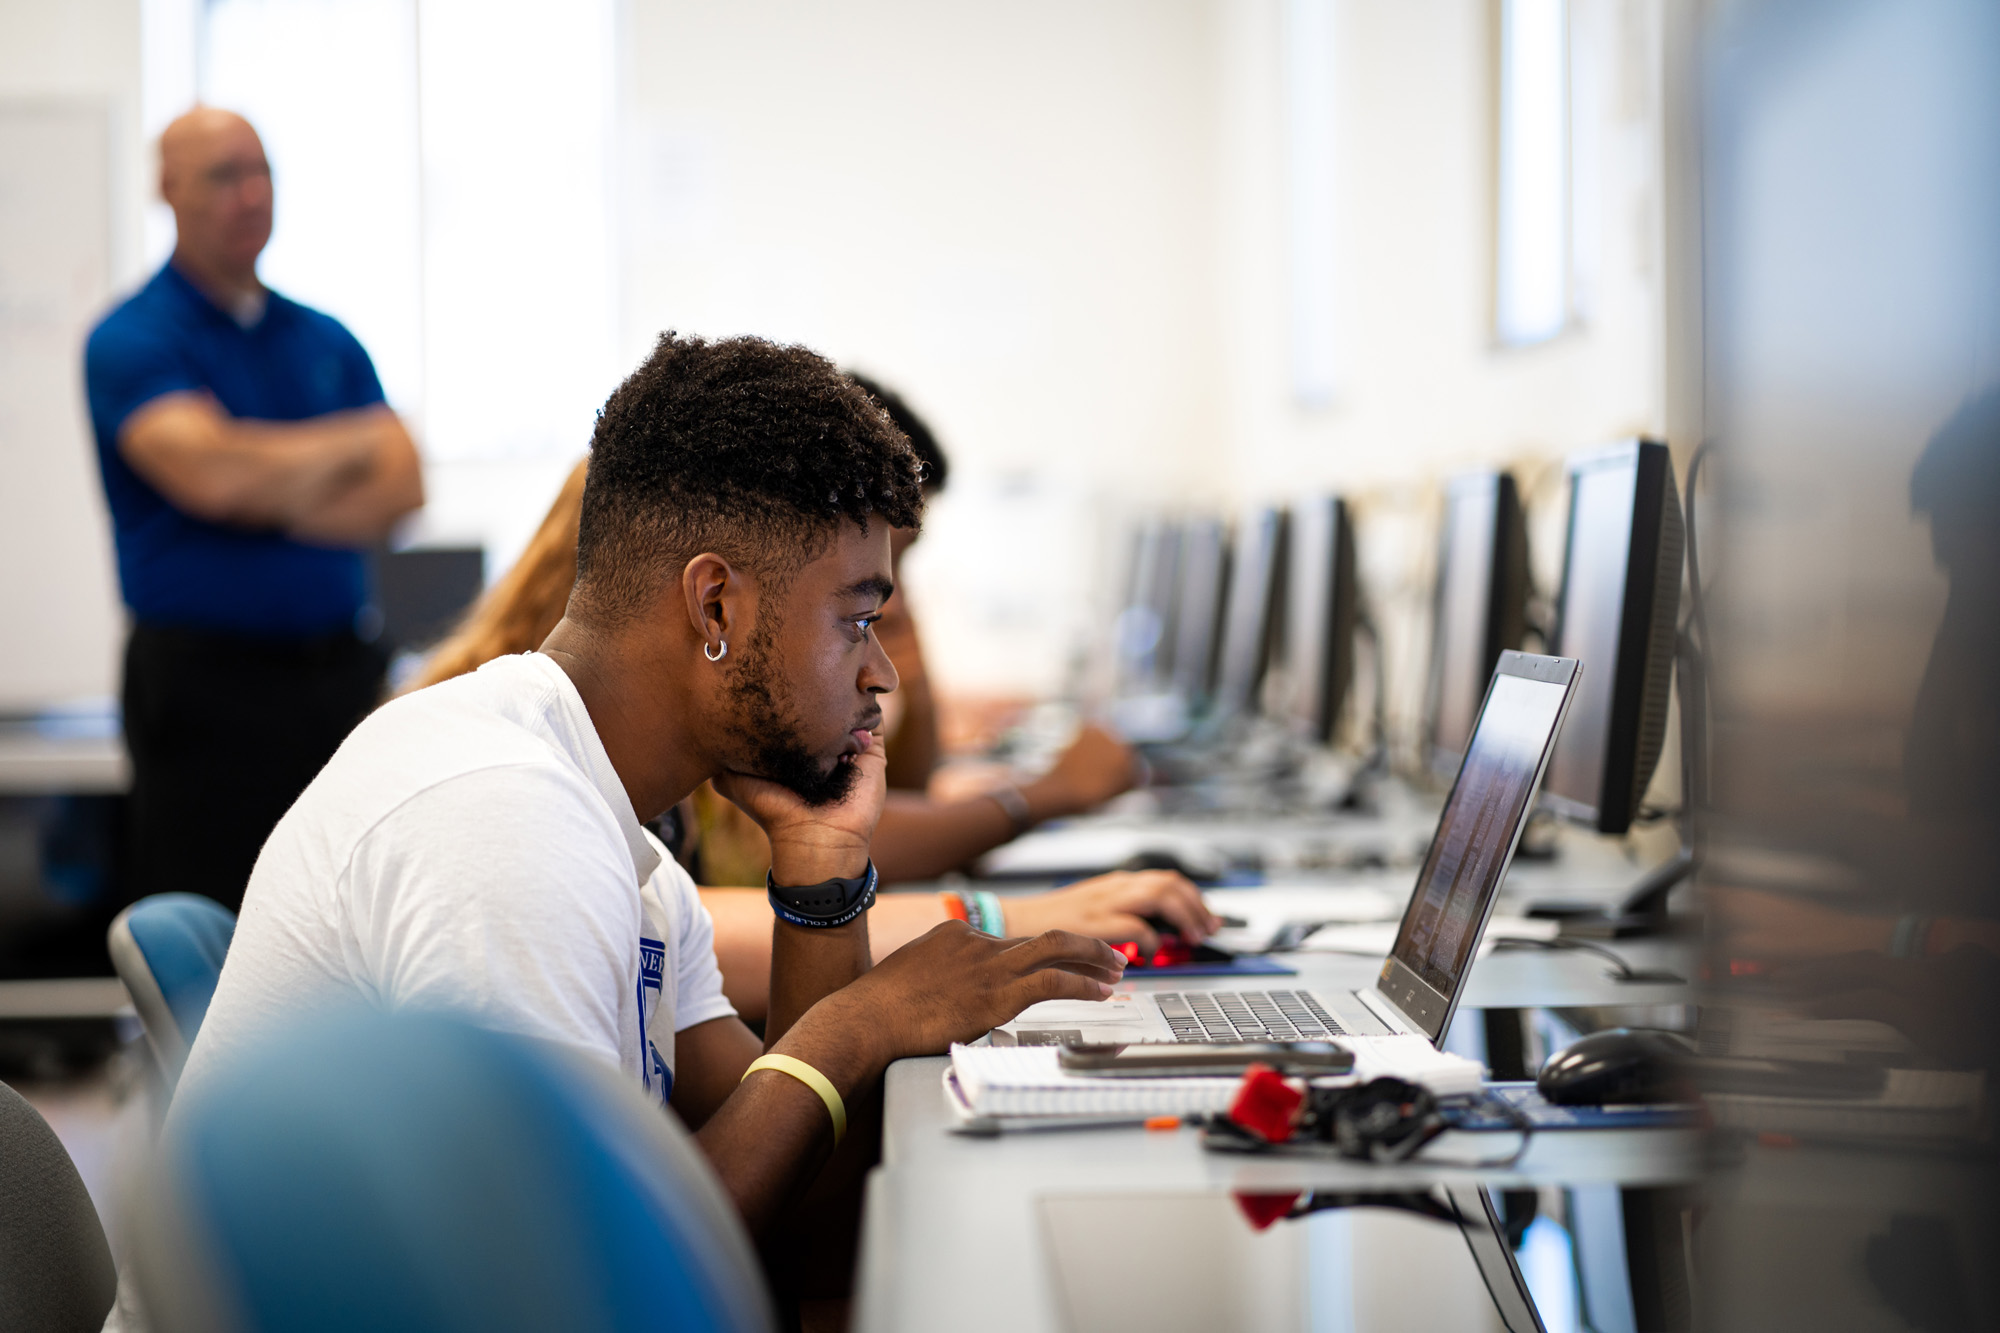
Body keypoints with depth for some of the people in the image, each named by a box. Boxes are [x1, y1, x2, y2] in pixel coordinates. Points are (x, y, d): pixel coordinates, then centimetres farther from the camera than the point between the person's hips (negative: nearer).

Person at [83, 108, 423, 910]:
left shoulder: (326, 340, 15)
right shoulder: (130, 341, -3)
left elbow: (402, 486, 4)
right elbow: (209, 472, -19)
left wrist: (274, 498, -13)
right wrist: (354, 443, -3)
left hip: (340, 667, 5)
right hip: (208, 682, -5)